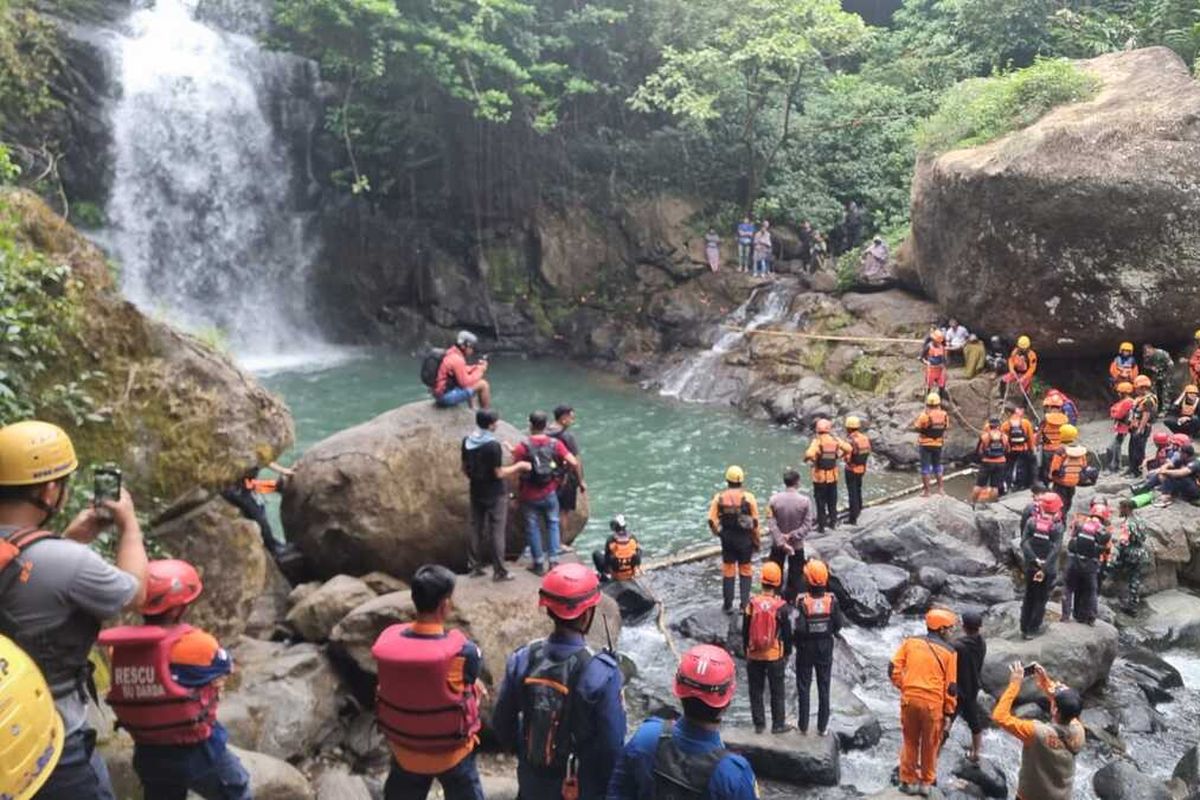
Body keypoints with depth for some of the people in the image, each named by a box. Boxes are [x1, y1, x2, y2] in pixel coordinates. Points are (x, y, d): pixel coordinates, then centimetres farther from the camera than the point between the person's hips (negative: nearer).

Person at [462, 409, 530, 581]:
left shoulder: (466, 442, -1)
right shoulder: (493, 445, -22)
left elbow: (465, 468, 8)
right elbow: (499, 473, -19)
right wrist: (519, 466, -8)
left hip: (476, 491, 6)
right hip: (495, 494, -6)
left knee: (476, 528, 14)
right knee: (497, 532, 1)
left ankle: (474, 566, 22)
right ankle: (499, 571, 6)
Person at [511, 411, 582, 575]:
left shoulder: (523, 447, -13)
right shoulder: (555, 444, -7)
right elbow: (573, 463, -13)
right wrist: (580, 481, 0)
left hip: (529, 496, -2)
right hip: (550, 493, 2)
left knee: (533, 527, 11)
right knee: (553, 524, 17)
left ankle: (539, 564, 17)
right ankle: (554, 561, 14)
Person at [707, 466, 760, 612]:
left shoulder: (719, 497, -5)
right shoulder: (748, 497, -9)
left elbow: (711, 520, -7)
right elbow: (755, 522, -7)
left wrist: (718, 533, 11)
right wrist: (756, 541, 4)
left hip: (727, 538, 1)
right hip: (744, 538, -1)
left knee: (728, 571, 12)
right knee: (745, 571, 12)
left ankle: (728, 605, 18)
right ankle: (744, 603, 11)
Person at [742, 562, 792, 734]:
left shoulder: (752, 603, -9)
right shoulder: (781, 606, -13)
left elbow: (745, 631, -1)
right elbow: (787, 633, -5)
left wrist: (746, 649, 13)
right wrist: (787, 653, 9)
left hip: (754, 655, 1)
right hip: (775, 655, -1)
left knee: (756, 691, 13)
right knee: (777, 691, 13)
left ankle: (759, 724, 20)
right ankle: (778, 724, 21)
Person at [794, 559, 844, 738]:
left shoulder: (802, 601, -22)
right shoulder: (832, 599, -13)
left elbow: (799, 627, -24)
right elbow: (839, 624, -9)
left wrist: (797, 640, -4)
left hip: (806, 648, -2)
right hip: (825, 648, 2)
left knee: (803, 686, 12)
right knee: (824, 686, 13)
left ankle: (803, 724, 19)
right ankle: (823, 726, 20)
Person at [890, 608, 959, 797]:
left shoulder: (910, 642, 3)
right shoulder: (949, 651, -2)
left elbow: (893, 669, -1)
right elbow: (951, 686, -1)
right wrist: (949, 710, 8)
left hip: (909, 698, 2)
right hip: (933, 702, -2)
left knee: (910, 742, 17)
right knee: (930, 744, 16)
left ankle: (908, 781, 25)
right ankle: (926, 782, 28)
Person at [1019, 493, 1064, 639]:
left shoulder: (1031, 521, -5)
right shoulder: (1058, 526, -11)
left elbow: (1024, 542, -15)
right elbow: (1055, 550, -18)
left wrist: (1034, 560, -16)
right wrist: (1044, 569, -19)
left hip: (1031, 567, 2)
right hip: (1048, 570, -2)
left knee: (1029, 598, 14)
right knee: (1041, 599, 10)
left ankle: (1024, 629, 17)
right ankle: (1033, 628, 11)